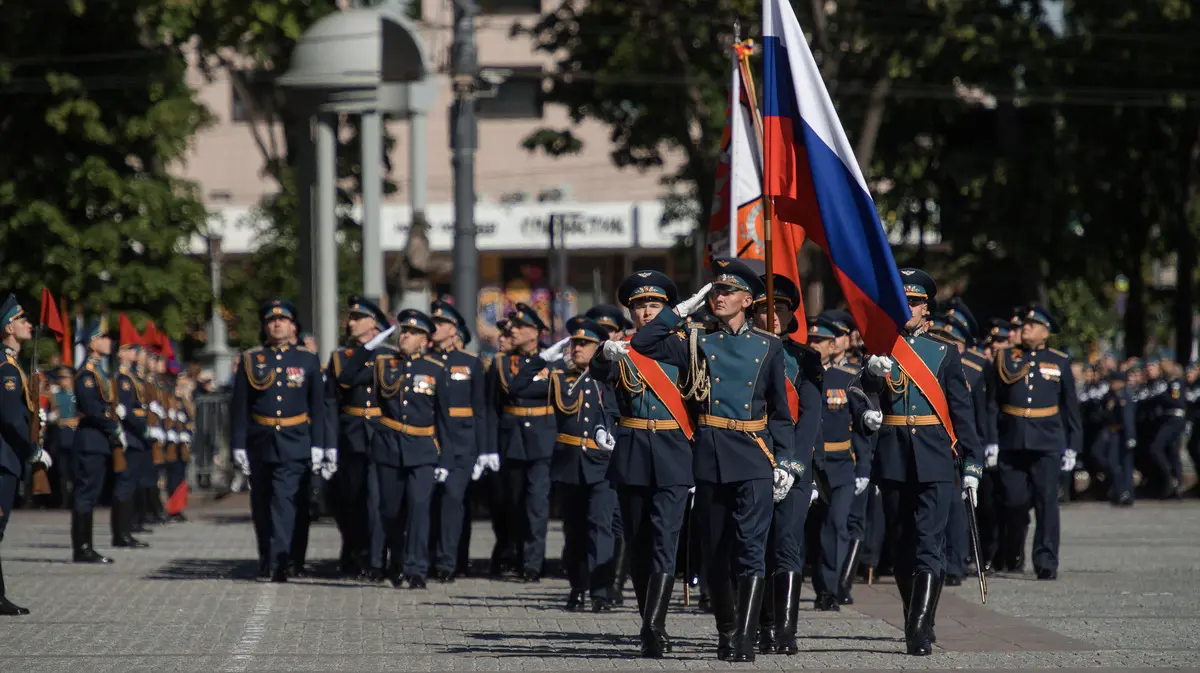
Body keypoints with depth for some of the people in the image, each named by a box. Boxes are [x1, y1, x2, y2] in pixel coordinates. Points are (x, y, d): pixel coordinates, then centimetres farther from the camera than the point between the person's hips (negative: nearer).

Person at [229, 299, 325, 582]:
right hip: (260, 442, 2)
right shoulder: (250, 360, 6)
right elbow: (238, 406, 4)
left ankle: (279, 563, -20)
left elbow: (318, 406, 7)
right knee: (261, 505, 9)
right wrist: (238, 444, -2)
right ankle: (265, 558, 25)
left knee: (284, 502, -14)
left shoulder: (308, 361, 6)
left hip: (294, 445, -2)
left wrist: (317, 445, 1)